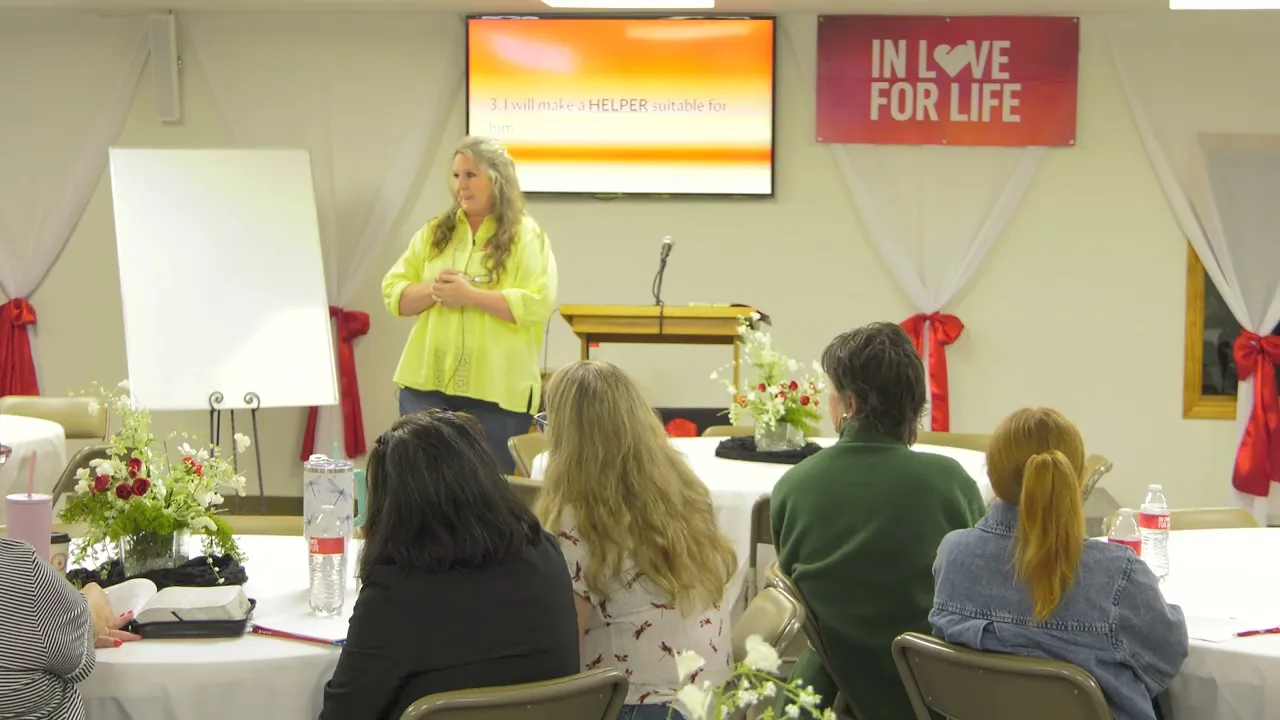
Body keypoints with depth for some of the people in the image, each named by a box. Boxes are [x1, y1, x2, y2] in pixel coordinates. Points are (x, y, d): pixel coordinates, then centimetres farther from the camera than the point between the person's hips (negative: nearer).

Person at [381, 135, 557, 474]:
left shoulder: (526, 235, -1)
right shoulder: (435, 231, 13)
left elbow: (538, 304, -13)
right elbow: (393, 293, 10)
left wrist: (471, 296, -18)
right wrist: (432, 291, -11)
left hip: (496, 390, -4)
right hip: (426, 383, 4)